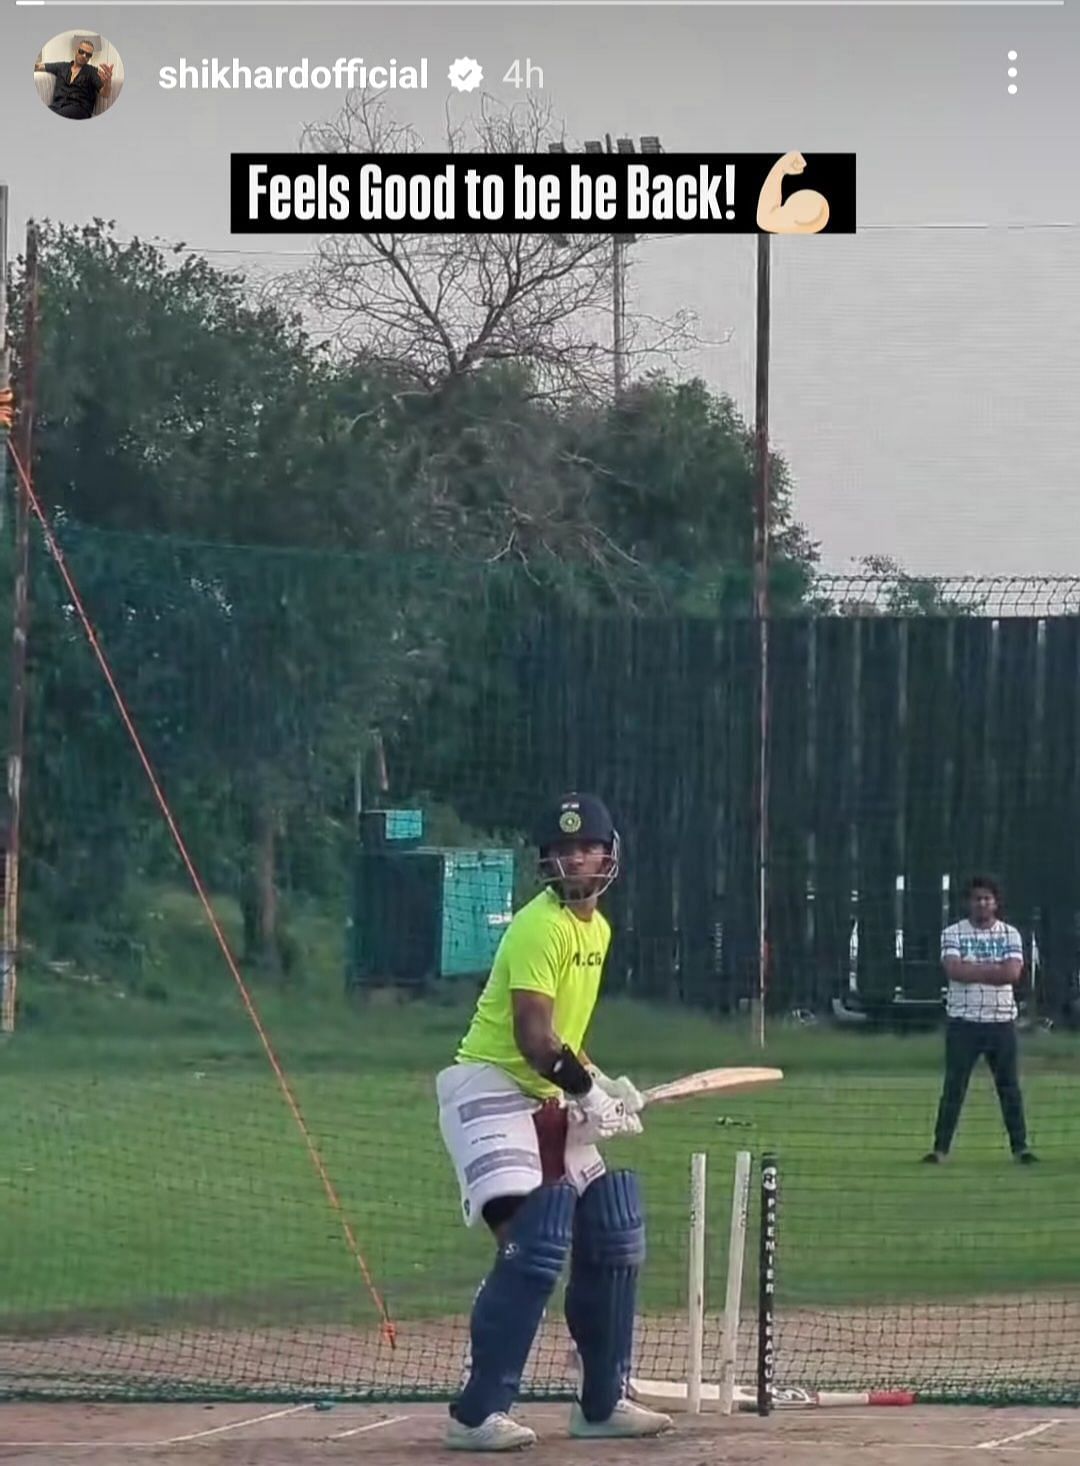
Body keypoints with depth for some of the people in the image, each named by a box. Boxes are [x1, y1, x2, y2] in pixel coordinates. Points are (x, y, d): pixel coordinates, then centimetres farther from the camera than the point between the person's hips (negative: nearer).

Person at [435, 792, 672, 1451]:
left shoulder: (598, 927, 12)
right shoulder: (542, 925, -17)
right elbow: (532, 1033, -25)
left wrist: (596, 1084, 10)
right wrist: (587, 1086, -29)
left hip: (546, 1099, 10)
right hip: (490, 1088, -10)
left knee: (614, 1237, 10)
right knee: (536, 1246, -22)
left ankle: (603, 1402, 20)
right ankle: (478, 1414, -22)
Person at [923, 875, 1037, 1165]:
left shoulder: (1010, 934, 6)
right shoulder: (953, 934, 2)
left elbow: (1013, 973, -10)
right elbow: (953, 970, -16)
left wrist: (972, 970, -12)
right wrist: (994, 968, -12)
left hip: (1001, 1021, 2)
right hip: (963, 1021, -1)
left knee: (1009, 1086, 5)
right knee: (954, 1087, -1)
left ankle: (1020, 1146, 11)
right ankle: (940, 1148, 0)